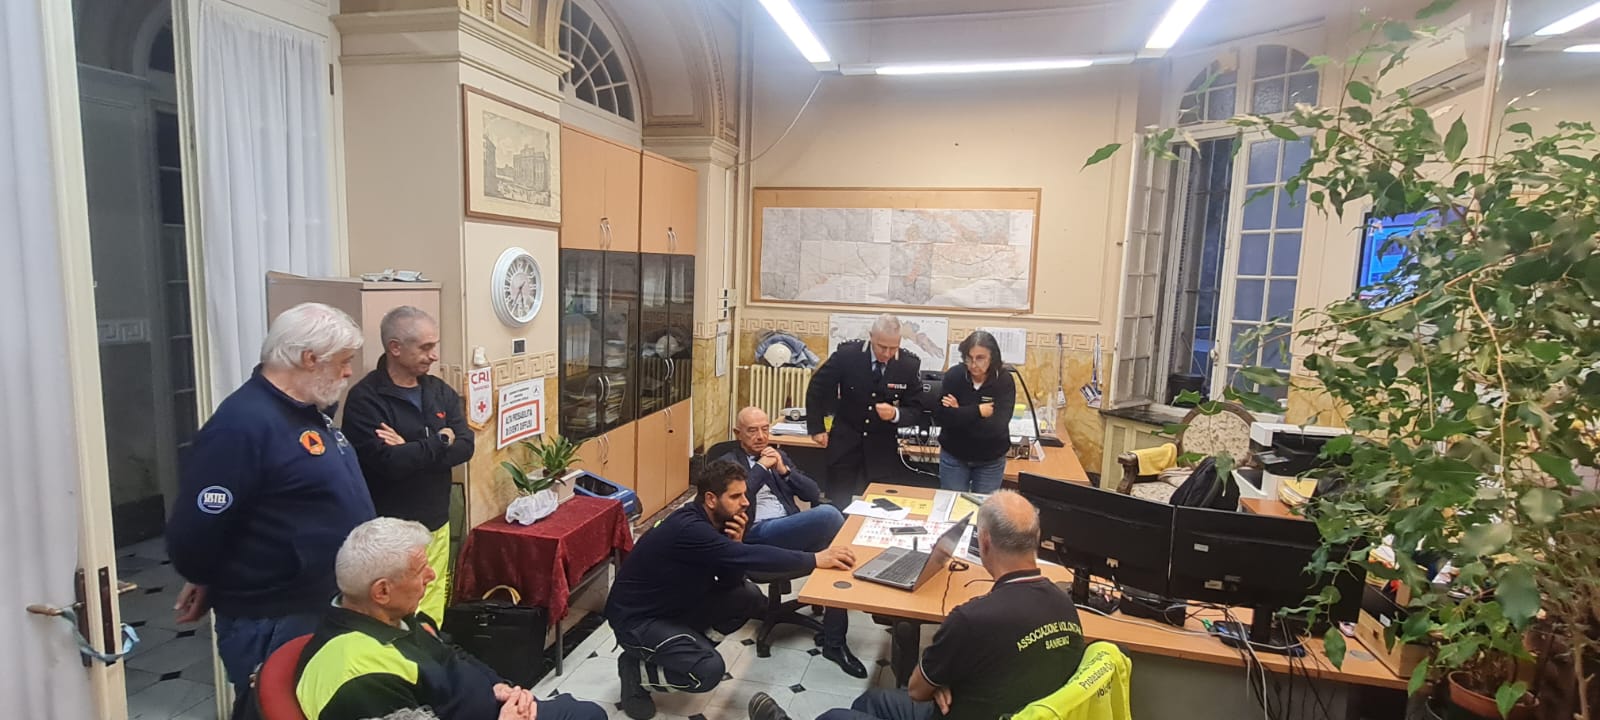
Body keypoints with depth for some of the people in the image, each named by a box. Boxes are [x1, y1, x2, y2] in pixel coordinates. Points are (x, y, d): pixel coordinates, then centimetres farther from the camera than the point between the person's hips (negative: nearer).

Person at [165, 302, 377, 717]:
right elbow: (193, 535, -20)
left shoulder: (310, 412, 6)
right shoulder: (242, 424, -23)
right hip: (274, 623, -9)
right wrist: (211, 586, -2)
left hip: (328, 607, 9)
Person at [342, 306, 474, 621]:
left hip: (436, 525, 5)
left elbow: (465, 447, -3)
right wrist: (439, 442, -11)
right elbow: (388, 463, -23)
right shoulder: (365, 399, -12)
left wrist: (411, 451, -15)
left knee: (431, 617, 12)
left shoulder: (441, 392, 7)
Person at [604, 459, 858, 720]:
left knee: (749, 596, -2)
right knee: (709, 670, -25)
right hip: (636, 619, -9)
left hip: (675, 605, 9)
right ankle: (637, 669, 0)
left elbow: (730, 584, 0)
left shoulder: (711, 522, -3)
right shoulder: (688, 529, -31)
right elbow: (751, 557, -38)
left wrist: (735, 542, -18)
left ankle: (690, 648, 10)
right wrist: (815, 559, -33)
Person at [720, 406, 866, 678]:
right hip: (758, 535, -6)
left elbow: (813, 494, 15)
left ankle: (833, 641, -13)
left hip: (791, 531, 6)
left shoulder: (778, 455, 22)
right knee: (829, 514, -28)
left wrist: (784, 470, 1)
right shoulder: (728, 463, 7)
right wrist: (761, 467, -8)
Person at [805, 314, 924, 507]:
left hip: (882, 447, 1)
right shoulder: (847, 354, -15)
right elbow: (817, 387, -1)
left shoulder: (909, 365, -11)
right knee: (837, 505, 9)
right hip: (845, 442, 0)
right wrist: (816, 428, 0)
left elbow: (914, 410, -3)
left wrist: (895, 414, -25)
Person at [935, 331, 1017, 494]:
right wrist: (977, 411, -24)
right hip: (953, 457, 0)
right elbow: (940, 416, -20)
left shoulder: (1004, 381, -14)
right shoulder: (953, 375, -12)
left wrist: (958, 413, -22)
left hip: (991, 461, 0)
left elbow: (996, 425, -23)